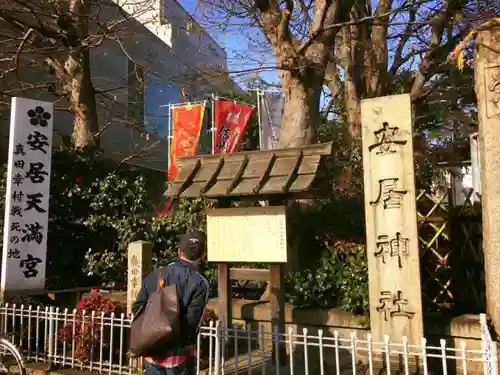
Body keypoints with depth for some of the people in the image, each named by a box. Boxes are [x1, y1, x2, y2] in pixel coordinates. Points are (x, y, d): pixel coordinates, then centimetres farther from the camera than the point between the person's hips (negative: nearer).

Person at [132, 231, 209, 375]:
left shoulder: (155, 275, 1)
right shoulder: (199, 283, -14)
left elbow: (137, 308, 2)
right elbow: (192, 323, -18)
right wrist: (180, 343, 0)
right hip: (179, 353, -4)